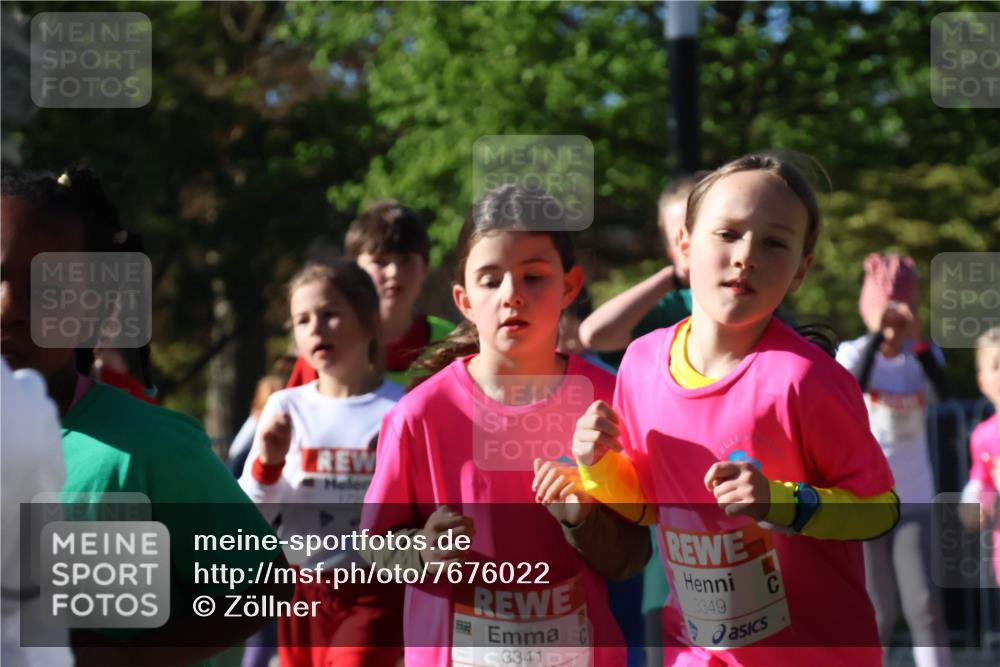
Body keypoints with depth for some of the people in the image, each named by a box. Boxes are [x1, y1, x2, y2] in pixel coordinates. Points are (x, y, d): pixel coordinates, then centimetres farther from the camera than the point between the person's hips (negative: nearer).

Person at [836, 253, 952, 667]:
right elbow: (852, 387, -26)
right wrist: (878, 334, -28)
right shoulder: (853, 352, -4)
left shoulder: (923, 353, 2)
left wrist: (916, 338, -24)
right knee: (879, 615, 4)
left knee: (923, 606, -9)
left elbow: (940, 393, -19)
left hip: (914, 502, 1)